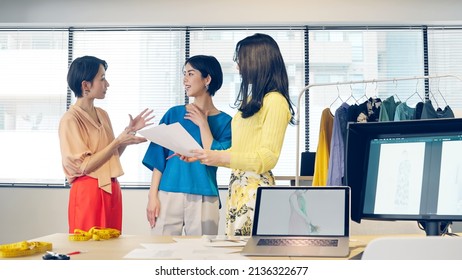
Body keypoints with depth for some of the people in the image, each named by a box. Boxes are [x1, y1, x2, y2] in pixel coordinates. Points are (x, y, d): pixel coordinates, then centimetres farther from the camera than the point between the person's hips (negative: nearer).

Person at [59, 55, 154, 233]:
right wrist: (117, 142, -19)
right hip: (88, 192, -7)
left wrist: (129, 131, 3)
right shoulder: (70, 120, -12)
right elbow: (84, 166, -17)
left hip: (111, 190, 7)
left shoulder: (102, 114, 10)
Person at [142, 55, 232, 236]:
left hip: (203, 199, -1)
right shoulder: (174, 114, 6)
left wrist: (203, 124, -6)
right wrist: (153, 195, -3)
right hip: (168, 195, 1)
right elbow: (158, 158, 4)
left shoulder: (224, 121, 2)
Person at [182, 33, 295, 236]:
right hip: (237, 187, 8)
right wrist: (200, 155, 14)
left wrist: (219, 157, -21)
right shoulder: (252, 100, 17)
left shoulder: (275, 101, -10)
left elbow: (267, 158, -15)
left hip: (256, 190, -8)